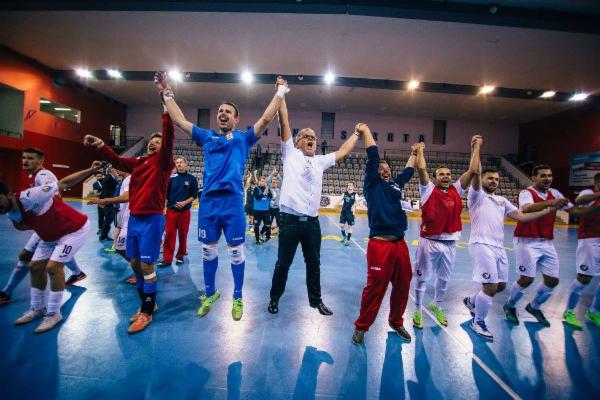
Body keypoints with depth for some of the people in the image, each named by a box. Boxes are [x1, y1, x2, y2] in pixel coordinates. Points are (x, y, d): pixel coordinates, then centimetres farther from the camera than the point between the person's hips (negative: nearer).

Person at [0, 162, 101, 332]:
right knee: (35, 266, 10)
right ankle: (37, 308, 26)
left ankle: (53, 314, 0)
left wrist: (91, 170, -30)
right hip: (51, 235, 9)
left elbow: (64, 183, -28)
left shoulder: (29, 197, -29)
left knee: (53, 267, -15)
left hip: (75, 229, -9)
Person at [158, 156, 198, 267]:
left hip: (185, 211, 0)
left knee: (183, 235, 7)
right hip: (171, 211, 1)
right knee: (169, 235, -1)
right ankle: (167, 259, 3)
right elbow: (165, 194, 6)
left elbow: (194, 195, 0)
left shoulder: (191, 179, 1)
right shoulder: (171, 178, 4)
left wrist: (184, 203, -14)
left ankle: (180, 256, 22)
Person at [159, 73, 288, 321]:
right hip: (208, 201, 3)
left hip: (232, 201, -3)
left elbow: (266, 118, 4)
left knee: (236, 251, 4)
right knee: (208, 250, 12)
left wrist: (281, 92, 7)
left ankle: (237, 298, 21)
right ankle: (210, 294, 31)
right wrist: (167, 93, 26)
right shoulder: (207, 136, 17)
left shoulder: (243, 138, 10)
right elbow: (179, 120, 21)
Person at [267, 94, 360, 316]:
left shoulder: (320, 161, 16)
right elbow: (284, 122, 0)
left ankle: (316, 300, 33)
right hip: (290, 220, -4)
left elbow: (342, 152, 26)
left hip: (312, 222, 4)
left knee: (314, 264, 15)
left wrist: (356, 133, 33)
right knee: (283, 263, 9)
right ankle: (275, 298, 30)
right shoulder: (290, 154, 5)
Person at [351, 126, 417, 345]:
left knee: (403, 285, 15)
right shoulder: (373, 183, 3)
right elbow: (373, 156, -3)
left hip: (400, 244, 7)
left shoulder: (396, 184, 19)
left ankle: (396, 322, 37)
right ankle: (361, 326, 18)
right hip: (380, 244, -6)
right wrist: (365, 130, 4)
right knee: (375, 287, -2)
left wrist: (414, 153, 46)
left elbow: (409, 170, 36)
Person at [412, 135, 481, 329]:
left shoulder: (457, 190, 6)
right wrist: (420, 151, -3)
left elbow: (473, 171, 1)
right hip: (429, 242, -4)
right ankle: (417, 311, 23)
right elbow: (421, 169, -16)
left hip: (450, 243, 4)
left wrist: (476, 148, 3)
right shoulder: (428, 190, -5)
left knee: (444, 279, 19)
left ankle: (437, 306, 41)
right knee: (422, 278, 7)